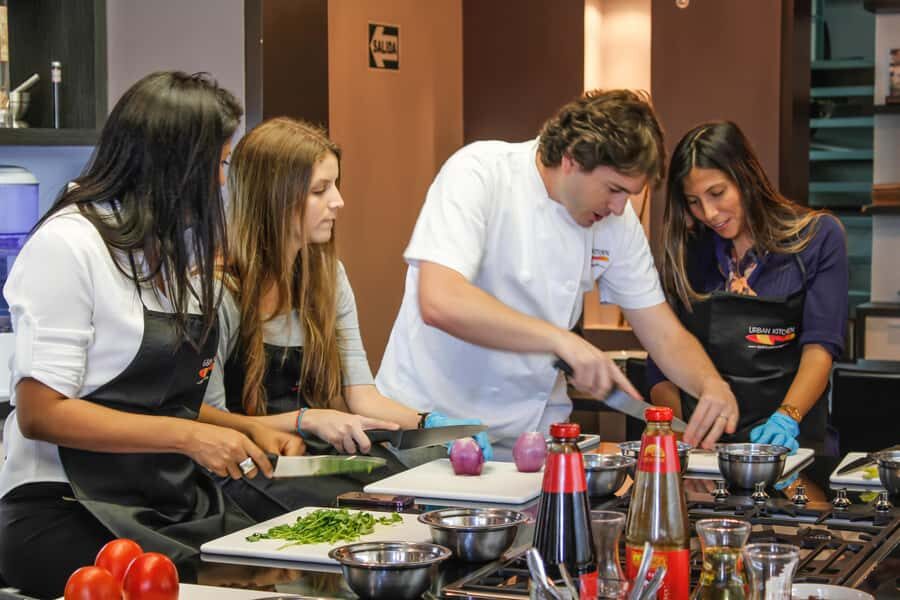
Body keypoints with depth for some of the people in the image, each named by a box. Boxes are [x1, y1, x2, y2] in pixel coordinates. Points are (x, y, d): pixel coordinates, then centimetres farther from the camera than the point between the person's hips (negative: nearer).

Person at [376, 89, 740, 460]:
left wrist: (712, 384, -13)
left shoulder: (617, 221, 3)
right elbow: (440, 302, -29)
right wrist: (559, 339, -31)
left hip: (531, 430, 5)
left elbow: (665, 336, 7)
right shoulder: (479, 174, -15)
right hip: (432, 416, -5)